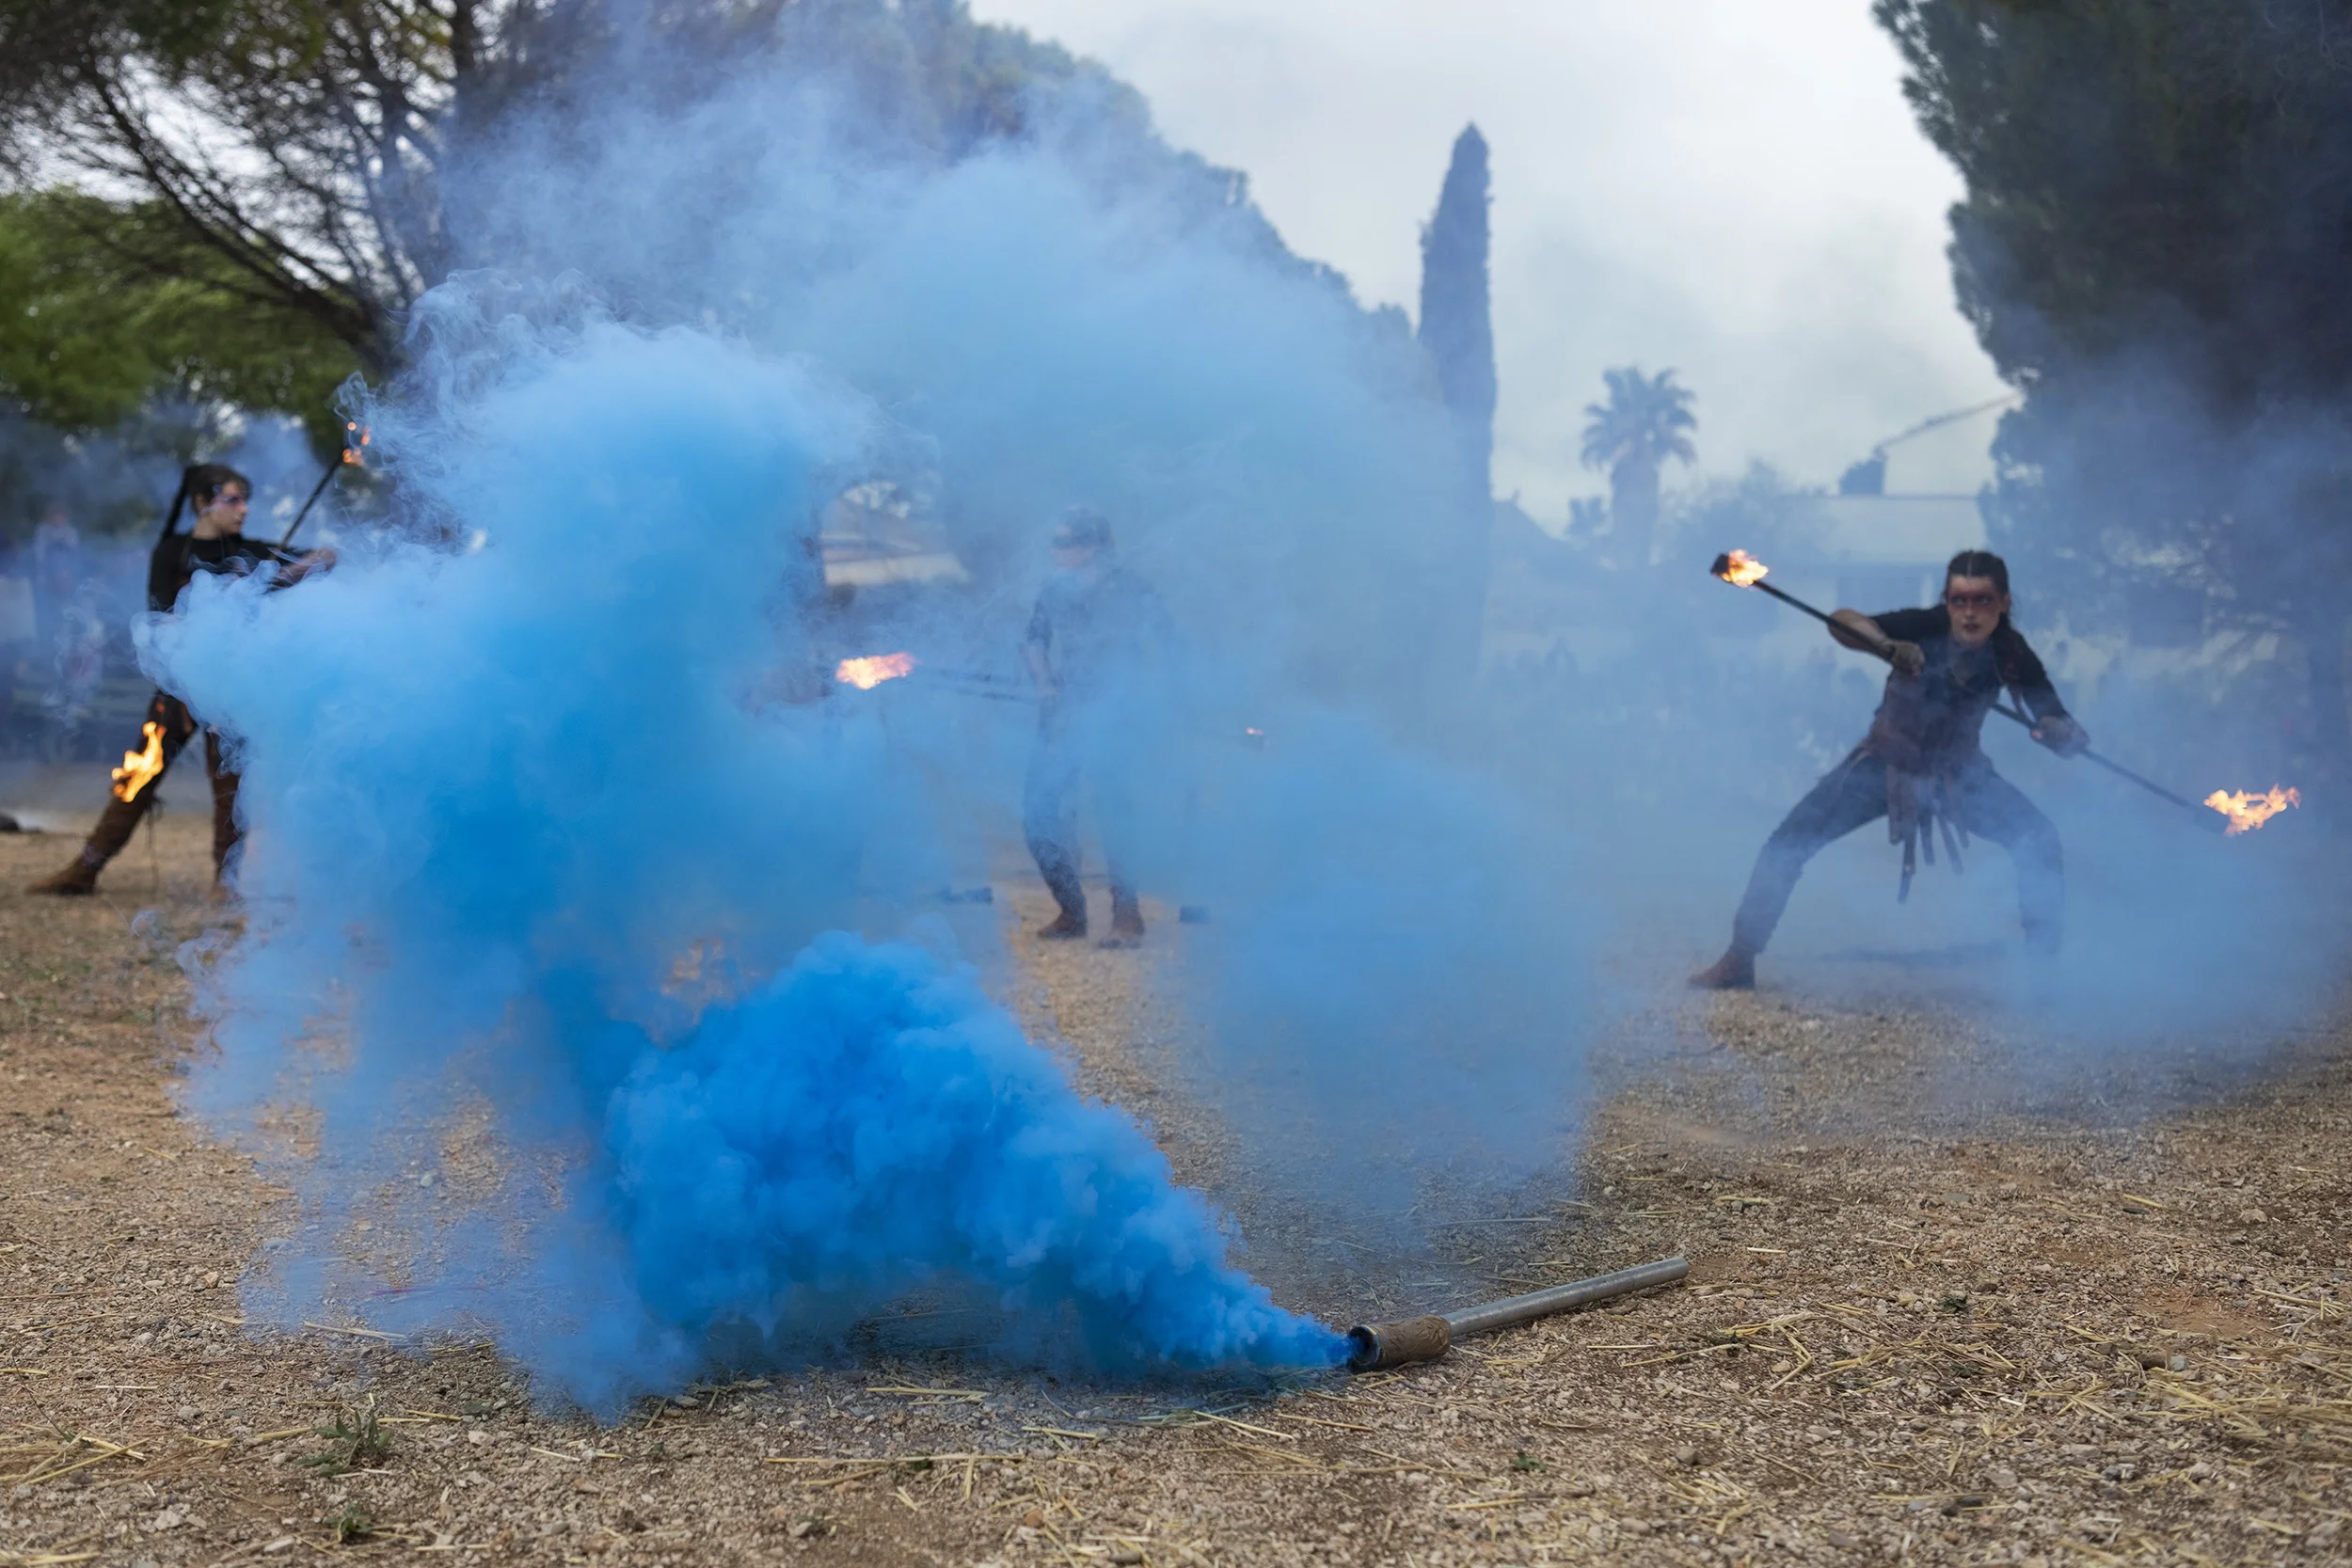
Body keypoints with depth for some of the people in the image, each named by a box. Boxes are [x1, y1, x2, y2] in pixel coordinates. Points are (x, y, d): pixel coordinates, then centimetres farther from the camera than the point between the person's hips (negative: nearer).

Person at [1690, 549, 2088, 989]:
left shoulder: (2011, 655, -17)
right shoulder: (1926, 627, -22)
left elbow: (2065, 731, -20)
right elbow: (1841, 622, -37)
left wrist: (2060, 733, -44)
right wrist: (1887, 647, -56)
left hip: (1957, 774, 2)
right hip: (1885, 764, -1)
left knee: (2040, 840, -19)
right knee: (1788, 842, -14)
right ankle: (1738, 961, -3)